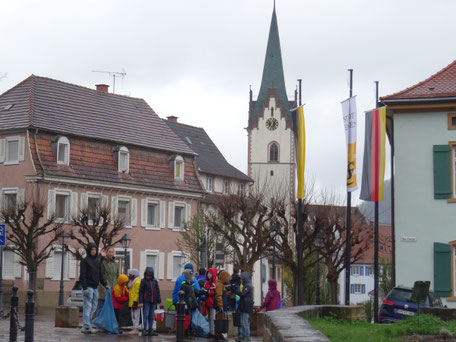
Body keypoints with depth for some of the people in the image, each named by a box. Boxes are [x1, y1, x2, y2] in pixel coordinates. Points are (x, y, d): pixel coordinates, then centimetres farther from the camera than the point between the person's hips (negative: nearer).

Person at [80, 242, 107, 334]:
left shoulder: (97, 261, 17)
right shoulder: (85, 261, -4)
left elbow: (100, 275, 20)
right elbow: (82, 275, -10)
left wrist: (105, 284, 10)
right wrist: (85, 288, -18)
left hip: (95, 287, 7)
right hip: (88, 287, -7)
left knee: (93, 306, 7)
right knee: (88, 306, -9)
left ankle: (86, 325, 12)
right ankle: (86, 327, -10)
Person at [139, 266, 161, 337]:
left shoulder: (154, 281, 7)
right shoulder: (143, 281, -3)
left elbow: (157, 291, 14)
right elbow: (141, 291, -3)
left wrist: (159, 300, 13)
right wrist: (140, 301, -9)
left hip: (153, 301, 4)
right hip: (146, 301, -4)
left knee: (151, 316, 8)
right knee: (146, 315, -8)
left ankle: (150, 330, 12)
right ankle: (144, 330, -5)